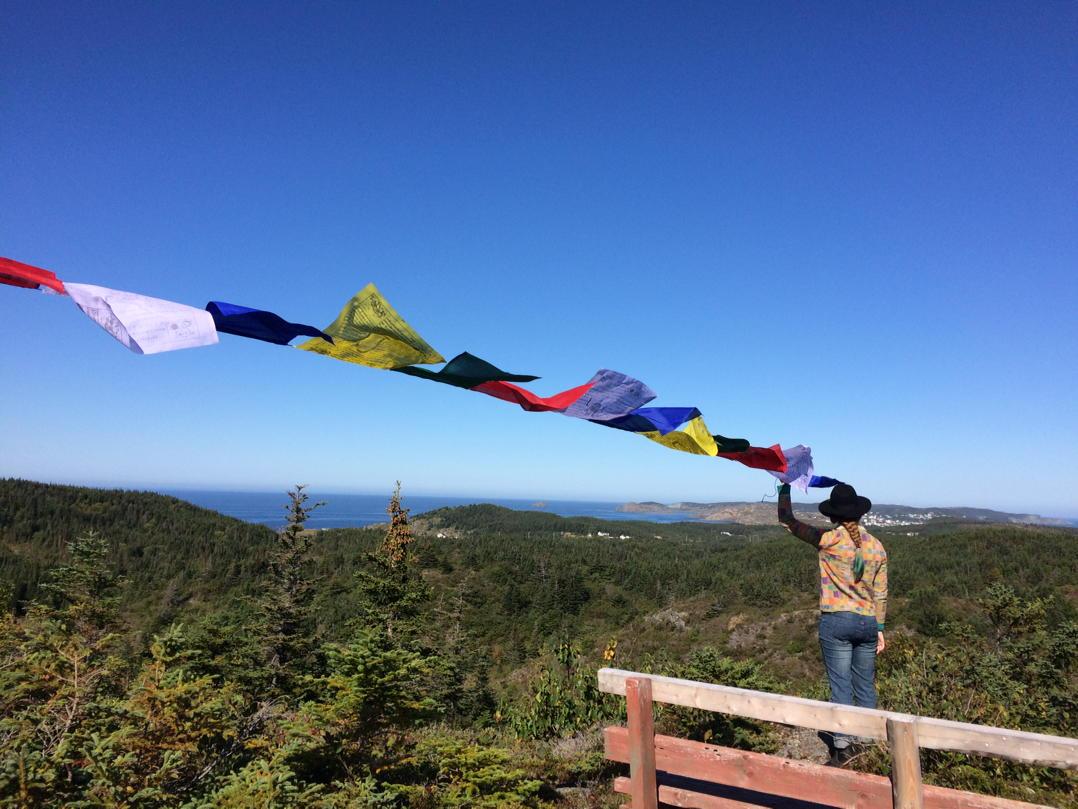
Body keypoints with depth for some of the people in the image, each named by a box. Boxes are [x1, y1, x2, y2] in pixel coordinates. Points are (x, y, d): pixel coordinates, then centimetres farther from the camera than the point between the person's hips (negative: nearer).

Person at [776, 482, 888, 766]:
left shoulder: (828, 540, -11)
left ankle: (843, 746, 6)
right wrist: (879, 628, 16)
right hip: (867, 622, 5)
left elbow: (787, 521, 0)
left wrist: (785, 489, 12)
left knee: (841, 686, 2)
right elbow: (880, 593, 7)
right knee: (865, 684, 17)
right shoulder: (876, 546, 2)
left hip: (836, 622, -4)